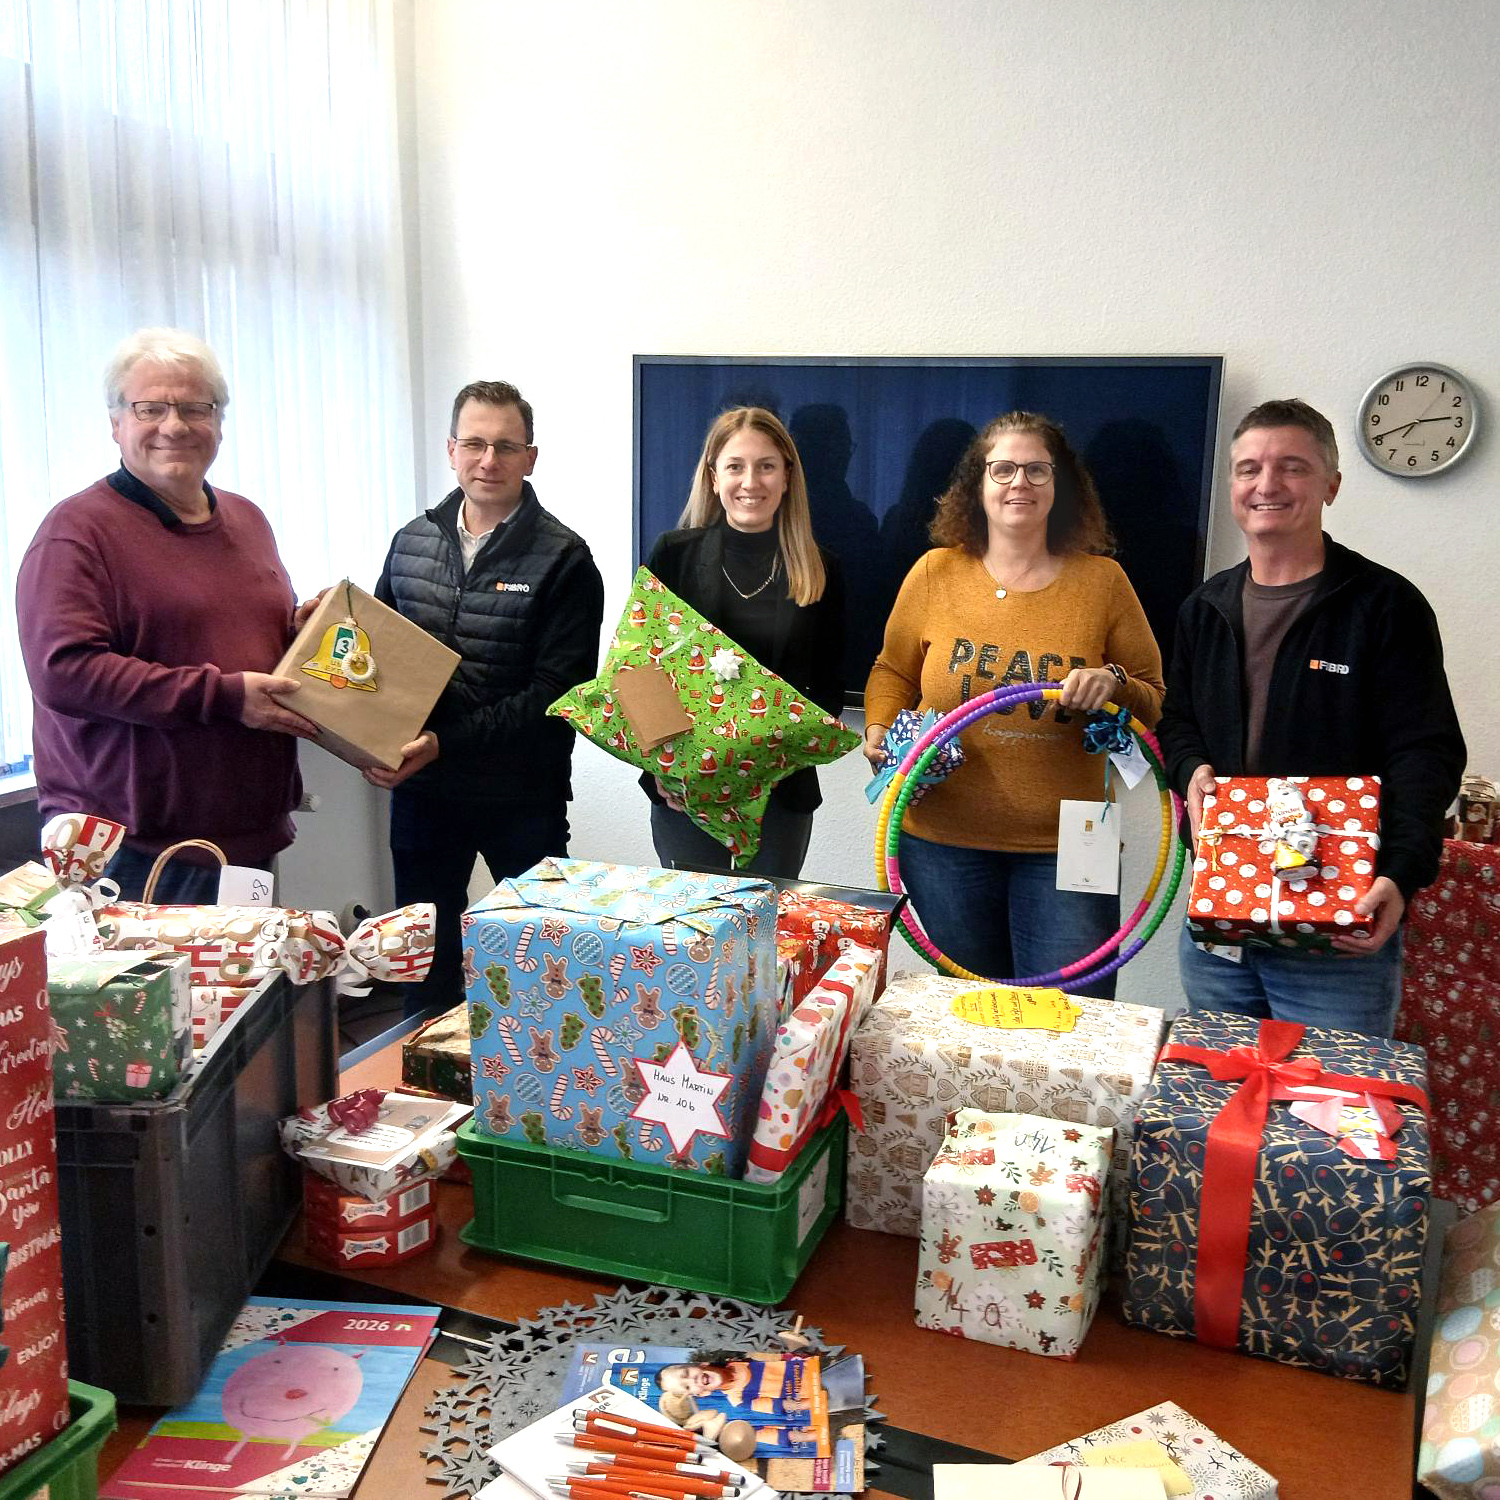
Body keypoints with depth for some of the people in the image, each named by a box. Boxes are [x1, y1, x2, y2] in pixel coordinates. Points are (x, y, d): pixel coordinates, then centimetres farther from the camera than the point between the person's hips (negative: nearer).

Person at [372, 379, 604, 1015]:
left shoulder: (562, 558, -10)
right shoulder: (412, 542, 6)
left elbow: (556, 691, -16)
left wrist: (445, 743, -23)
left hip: (522, 795, -4)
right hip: (419, 790, 4)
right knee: (425, 959, 18)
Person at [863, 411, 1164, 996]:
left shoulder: (1102, 580, 1)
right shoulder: (935, 573, 2)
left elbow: (1155, 701, 6)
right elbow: (893, 672, 13)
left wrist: (1113, 683, -15)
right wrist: (879, 731, -6)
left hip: (1062, 848, -1)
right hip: (945, 840, 1)